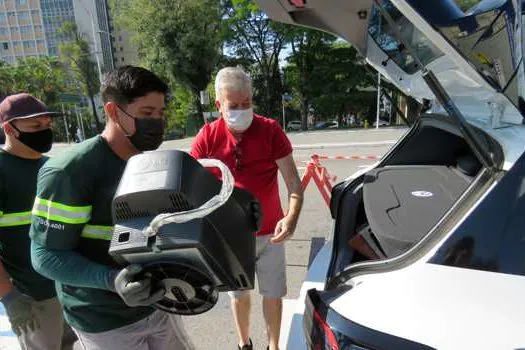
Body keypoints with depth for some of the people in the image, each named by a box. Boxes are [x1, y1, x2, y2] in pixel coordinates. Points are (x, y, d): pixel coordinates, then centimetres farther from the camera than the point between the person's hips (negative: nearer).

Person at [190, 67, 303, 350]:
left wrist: (292, 217, -28)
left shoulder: (270, 130, -12)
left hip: (269, 233, 0)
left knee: (273, 295, 15)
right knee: (239, 294, 21)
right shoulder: (207, 137, -10)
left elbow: (293, 181, -11)